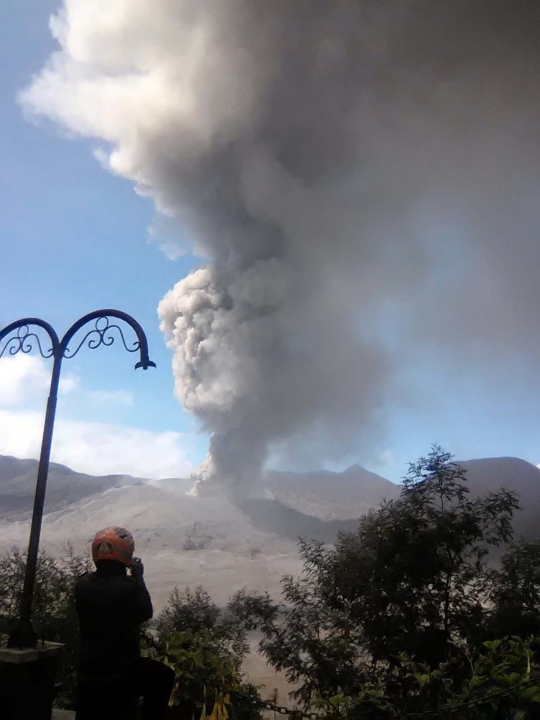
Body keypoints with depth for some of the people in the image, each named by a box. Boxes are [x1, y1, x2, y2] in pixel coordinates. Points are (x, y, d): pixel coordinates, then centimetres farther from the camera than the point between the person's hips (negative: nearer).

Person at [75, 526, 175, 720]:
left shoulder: (82, 584, -4)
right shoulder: (129, 587, -19)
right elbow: (145, 613, -2)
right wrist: (138, 578, 4)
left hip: (88, 671, 5)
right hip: (122, 671, -5)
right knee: (163, 677, 16)